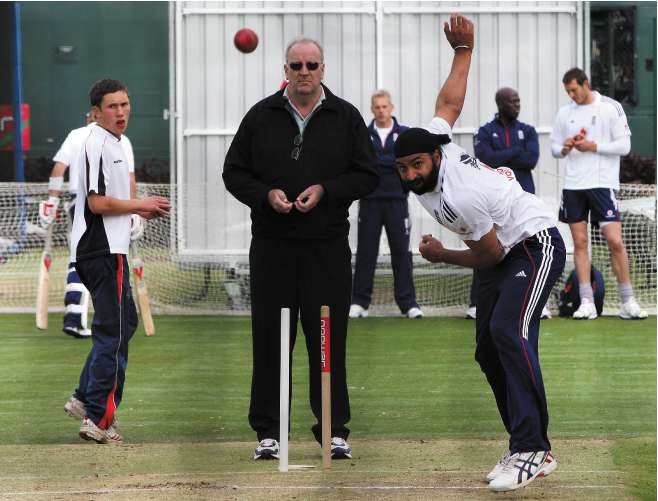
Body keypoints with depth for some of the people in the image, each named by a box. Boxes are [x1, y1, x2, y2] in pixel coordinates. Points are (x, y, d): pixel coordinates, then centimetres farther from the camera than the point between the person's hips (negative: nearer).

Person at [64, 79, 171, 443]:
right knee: (113, 331, -8)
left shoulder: (113, 144, 19)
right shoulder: (98, 145, -14)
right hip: (103, 251, -11)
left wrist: (139, 210, 11)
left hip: (102, 251, 11)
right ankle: (98, 420, -7)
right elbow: (97, 202, -21)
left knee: (125, 322, 18)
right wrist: (141, 205, -11)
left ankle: (84, 399, 18)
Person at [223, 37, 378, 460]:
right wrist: (267, 195, -10)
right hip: (271, 246, 1)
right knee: (270, 339, 3)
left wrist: (324, 191, -11)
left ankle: (335, 430, 7)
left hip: (328, 247, -1)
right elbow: (234, 172, 8)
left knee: (329, 339, 0)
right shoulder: (261, 116, 6)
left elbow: (367, 175, 4)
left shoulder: (346, 117, 5)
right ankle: (267, 431, 9)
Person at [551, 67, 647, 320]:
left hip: (602, 184, -4)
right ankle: (586, 303, 4)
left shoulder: (611, 108, -1)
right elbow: (554, 147, 17)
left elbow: (624, 145, -5)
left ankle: (628, 302, 0)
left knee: (615, 242, -9)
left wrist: (593, 147, -15)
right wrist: (563, 149, -6)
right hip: (573, 185, 4)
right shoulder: (565, 113, 11)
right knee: (580, 242, 2)